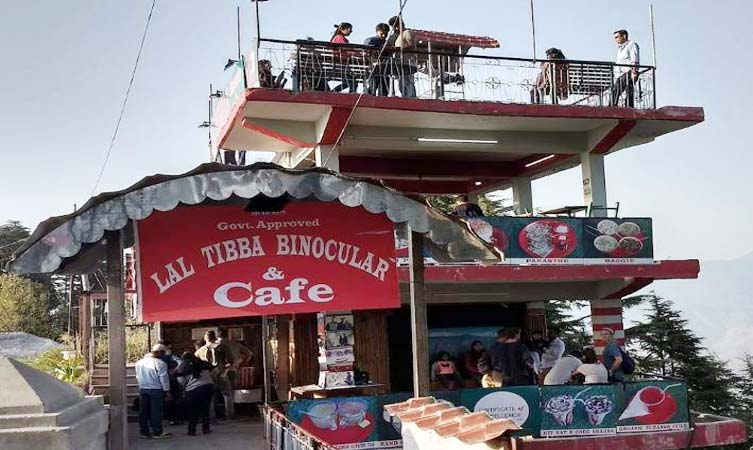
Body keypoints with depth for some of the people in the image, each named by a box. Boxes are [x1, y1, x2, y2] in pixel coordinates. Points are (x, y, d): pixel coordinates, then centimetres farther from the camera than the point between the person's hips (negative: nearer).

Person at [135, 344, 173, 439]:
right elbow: (164, 379, -12)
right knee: (156, 412, 0)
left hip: (142, 389, 6)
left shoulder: (139, 362, 8)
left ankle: (144, 431, 17)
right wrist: (167, 392, -7)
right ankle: (157, 432, 2)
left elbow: (138, 377, 14)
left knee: (143, 411, 12)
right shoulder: (160, 363, -13)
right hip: (156, 390, -6)